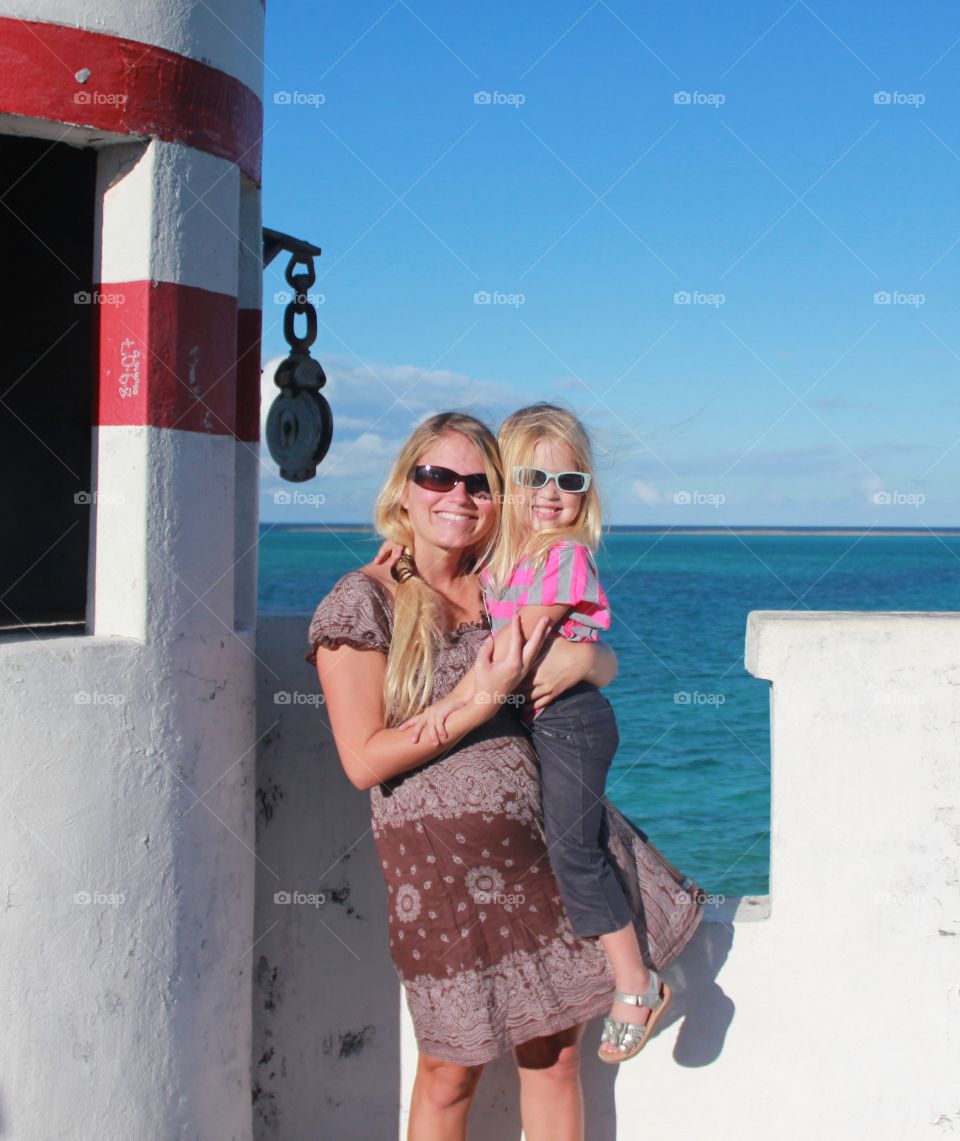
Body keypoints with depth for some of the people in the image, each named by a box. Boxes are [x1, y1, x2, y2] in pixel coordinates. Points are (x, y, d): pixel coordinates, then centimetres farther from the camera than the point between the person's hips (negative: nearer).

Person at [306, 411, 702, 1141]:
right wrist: (482, 699, -18)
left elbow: (606, 662, 12)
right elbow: (365, 760, -13)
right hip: (445, 857, -5)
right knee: (452, 1067, 8)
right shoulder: (364, 602, -9)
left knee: (555, 1049, 13)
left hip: (542, 838, 5)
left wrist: (583, 659, -12)